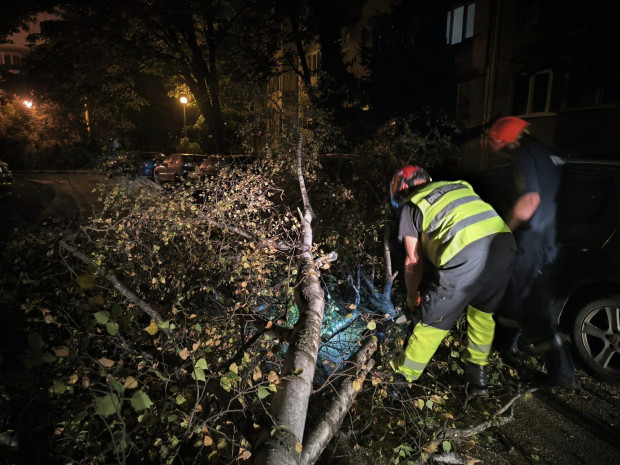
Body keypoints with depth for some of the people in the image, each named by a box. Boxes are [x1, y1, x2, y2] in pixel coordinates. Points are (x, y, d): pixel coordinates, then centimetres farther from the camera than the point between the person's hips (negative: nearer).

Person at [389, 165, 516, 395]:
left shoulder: (411, 206, 15)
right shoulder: (459, 185, 30)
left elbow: (413, 261, 17)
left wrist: (411, 296, 32)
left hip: (466, 254, -6)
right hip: (505, 244, 6)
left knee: (433, 319, 12)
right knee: (483, 311, 28)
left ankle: (405, 373, 32)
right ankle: (478, 377, 42)